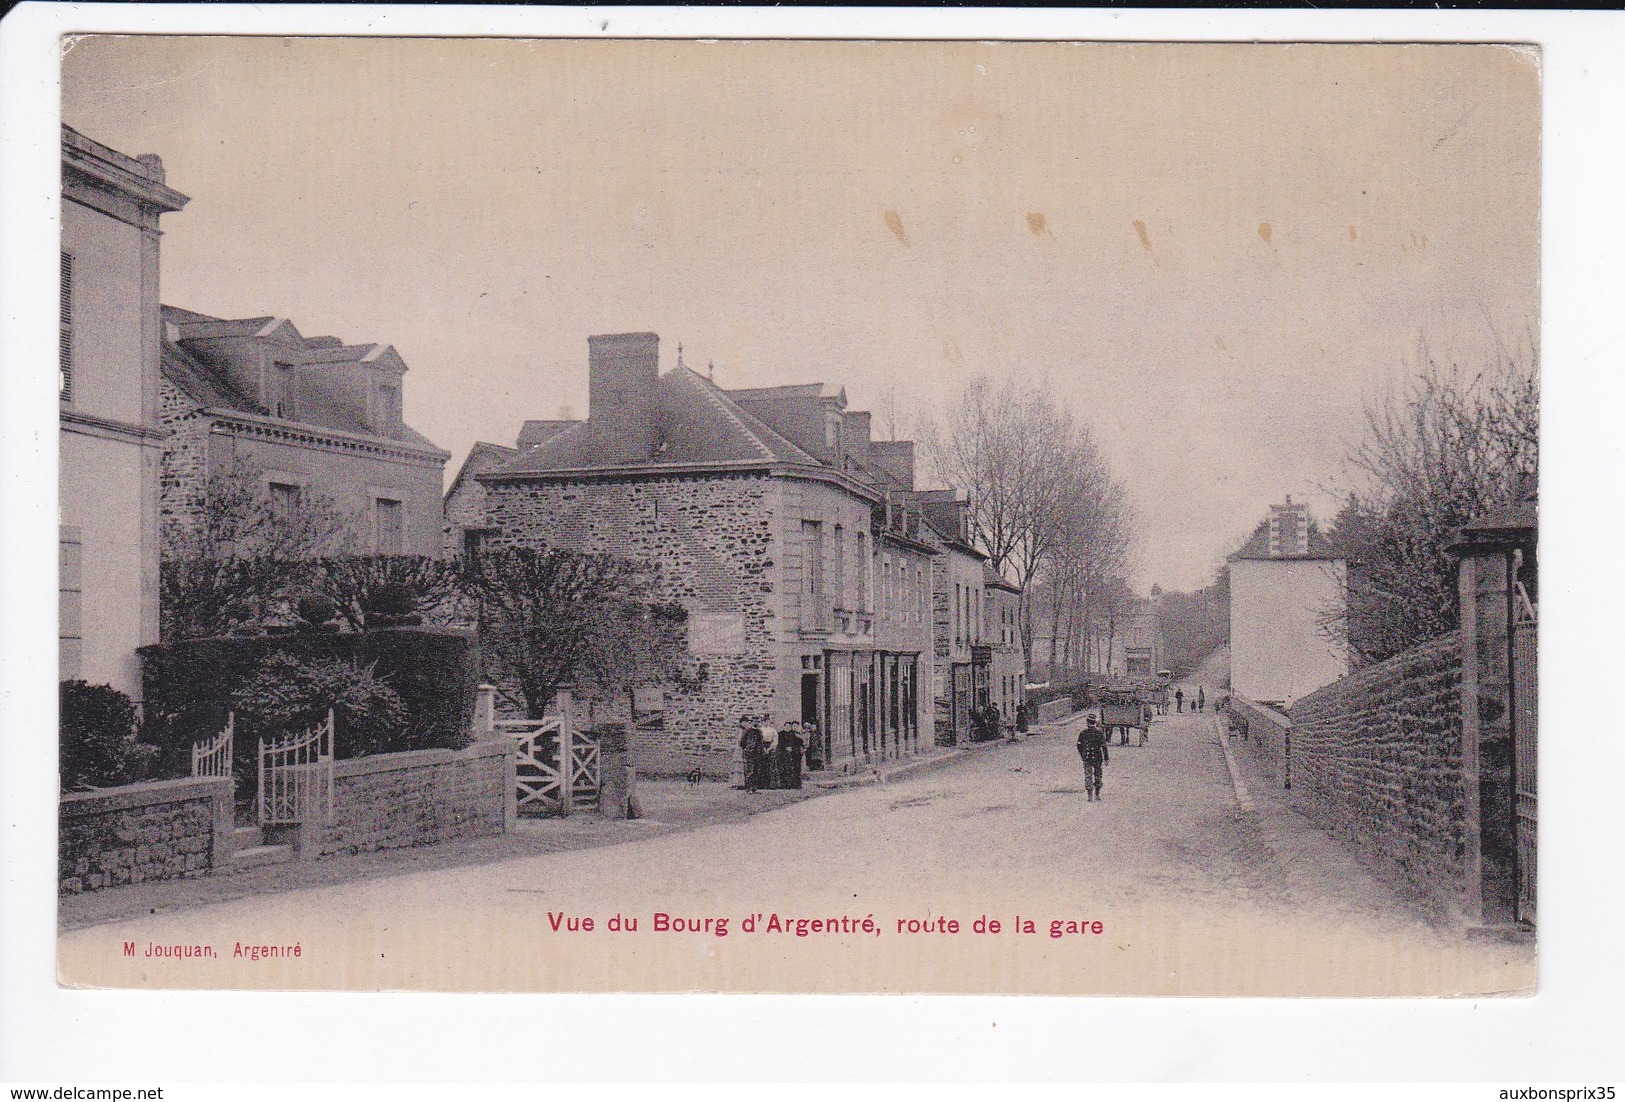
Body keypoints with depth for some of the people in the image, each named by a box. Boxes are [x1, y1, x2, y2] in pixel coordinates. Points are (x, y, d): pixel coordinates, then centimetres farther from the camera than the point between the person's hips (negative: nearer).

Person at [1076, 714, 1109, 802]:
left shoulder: (1083, 733, -3)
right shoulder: (1099, 732, -6)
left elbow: (1079, 746, 4)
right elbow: (1104, 746, -7)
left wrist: (1082, 756, 20)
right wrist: (1106, 758, -2)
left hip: (1086, 758, 0)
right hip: (1098, 757, 0)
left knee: (1088, 776, 4)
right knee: (1098, 776, 14)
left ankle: (1090, 797, 0)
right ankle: (1097, 794, 17)